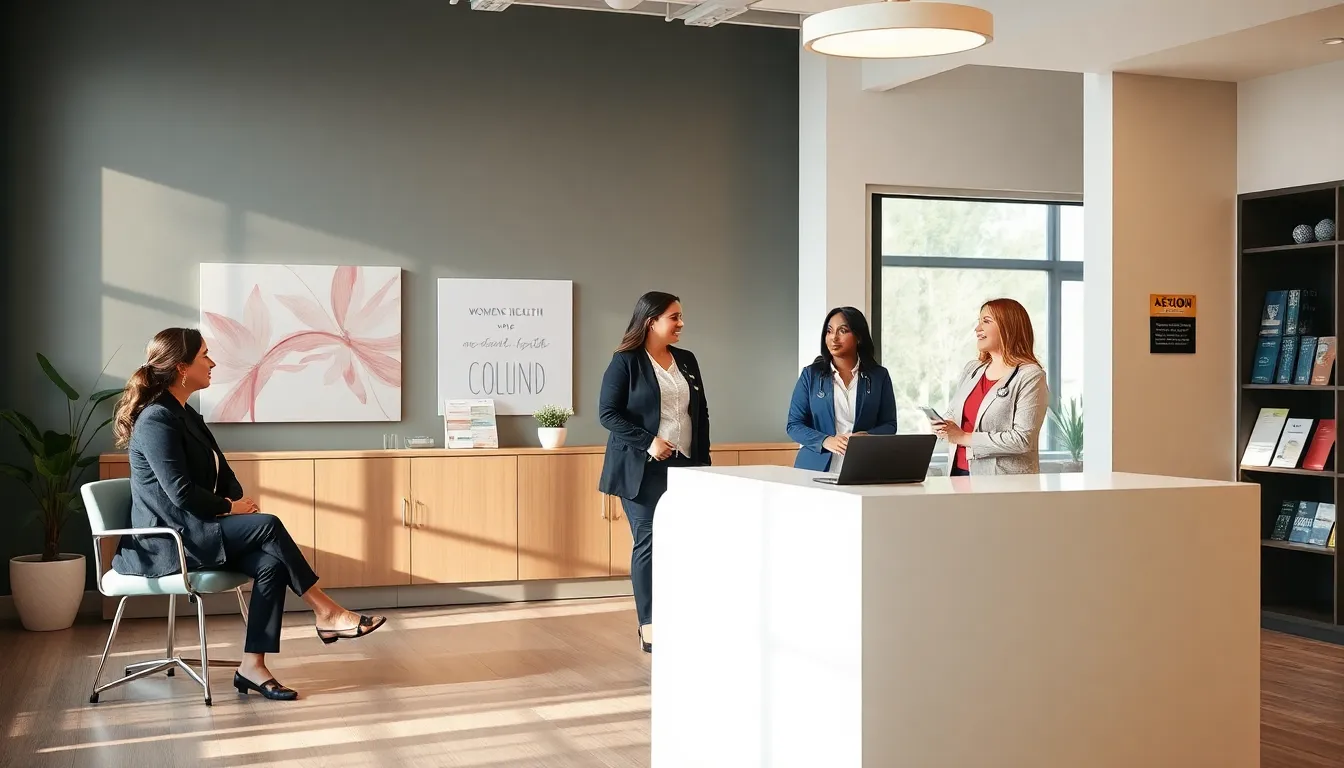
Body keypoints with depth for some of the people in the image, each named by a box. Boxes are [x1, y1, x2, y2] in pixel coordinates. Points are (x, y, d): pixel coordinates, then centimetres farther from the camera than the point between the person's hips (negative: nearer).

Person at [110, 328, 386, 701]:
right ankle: (326, 613, -14)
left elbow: (220, 470, 16)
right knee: (268, 526, -23)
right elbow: (180, 493, -22)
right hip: (165, 541, -9)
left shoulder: (184, 414, 15)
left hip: (190, 530, 9)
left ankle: (252, 665, -15)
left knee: (271, 563, -16)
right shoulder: (157, 420, -16)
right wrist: (230, 507, -10)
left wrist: (241, 499, -3)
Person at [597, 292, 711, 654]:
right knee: (649, 542, -4)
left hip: (685, 465, 5)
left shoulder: (687, 361, 12)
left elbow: (701, 413, 16)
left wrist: (703, 460, 8)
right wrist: (647, 442, -18)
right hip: (643, 468, -5)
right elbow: (608, 413, -9)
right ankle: (649, 627, 2)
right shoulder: (625, 362, -4)